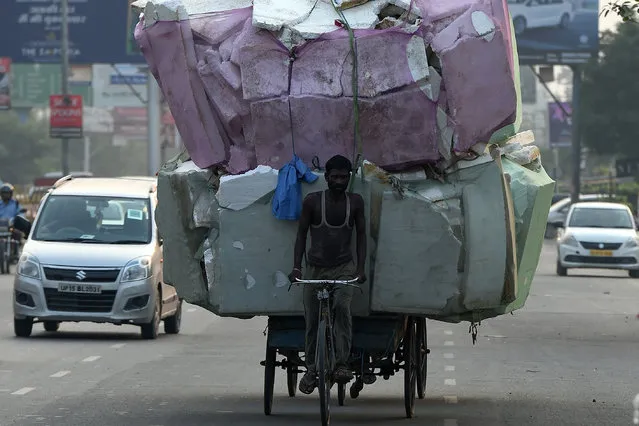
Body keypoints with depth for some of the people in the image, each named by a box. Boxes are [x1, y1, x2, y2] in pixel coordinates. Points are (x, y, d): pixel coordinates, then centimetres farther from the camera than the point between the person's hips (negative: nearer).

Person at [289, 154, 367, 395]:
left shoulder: (355, 202, 1)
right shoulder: (313, 201, -4)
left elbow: (361, 235, 4)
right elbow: (302, 234, 1)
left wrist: (360, 268, -8)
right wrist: (296, 267, -8)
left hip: (344, 267, -1)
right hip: (315, 268, 1)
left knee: (342, 306, -27)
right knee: (312, 320, 2)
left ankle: (342, 362, -27)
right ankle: (311, 368, 19)